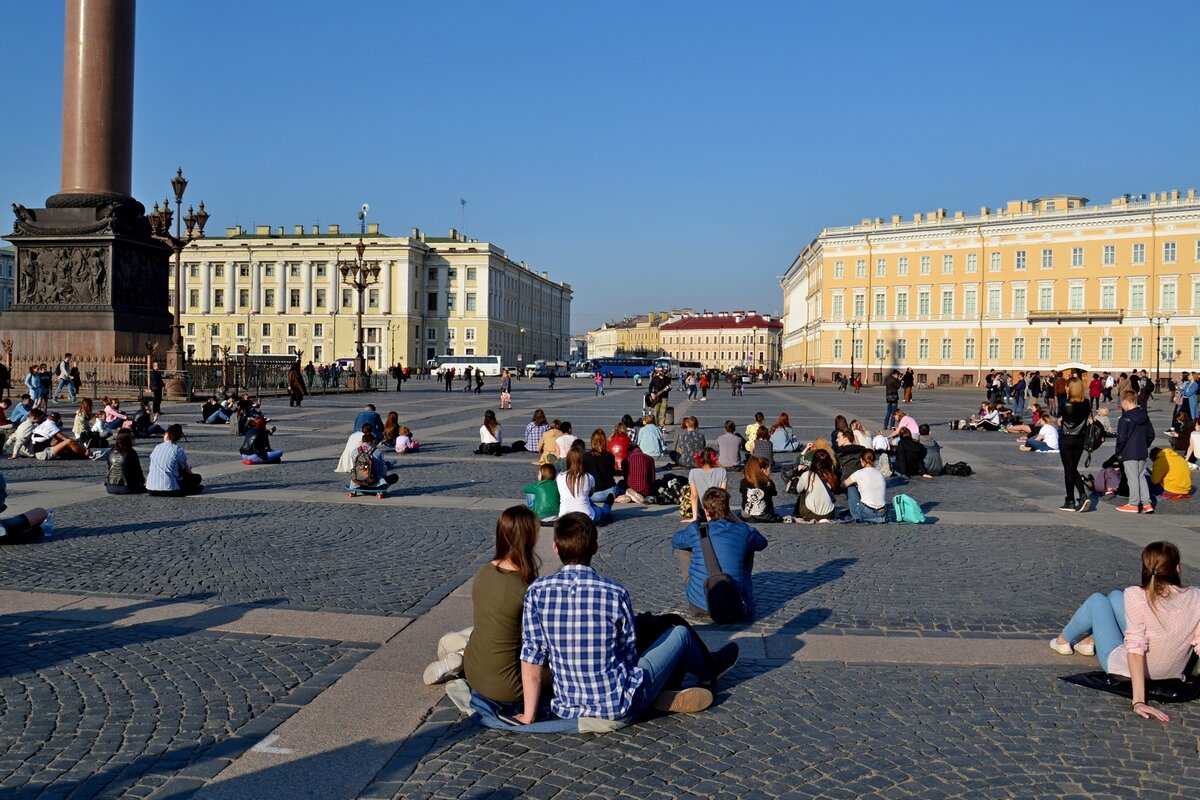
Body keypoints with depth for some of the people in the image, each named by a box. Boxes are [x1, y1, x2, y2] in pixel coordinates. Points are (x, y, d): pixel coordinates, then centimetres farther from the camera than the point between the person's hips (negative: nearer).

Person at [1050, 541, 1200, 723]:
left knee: (1097, 600, 18)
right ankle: (1089, 642, 49)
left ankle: (1063, 640, 43)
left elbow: (1136, 648, -34)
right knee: (1115, 596, 21)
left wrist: (1138, 701, -34)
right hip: (1171, 673, 4)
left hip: (1128, 668, -4)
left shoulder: (1136, 595, -29)